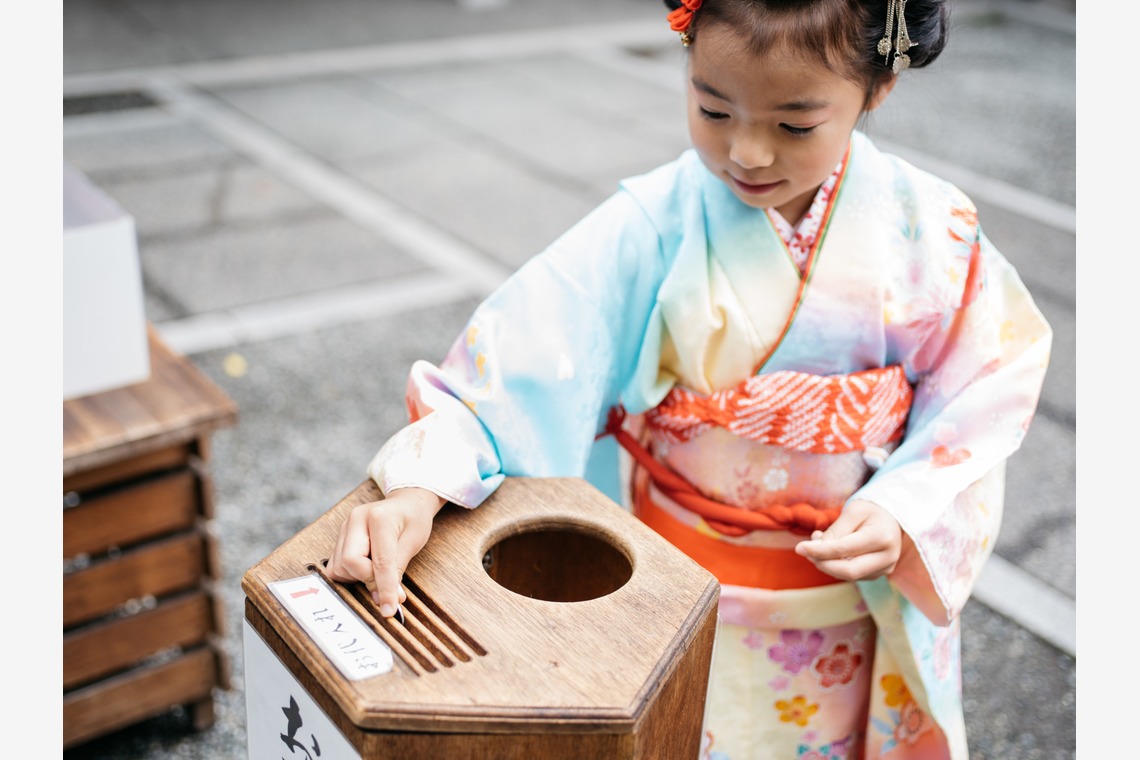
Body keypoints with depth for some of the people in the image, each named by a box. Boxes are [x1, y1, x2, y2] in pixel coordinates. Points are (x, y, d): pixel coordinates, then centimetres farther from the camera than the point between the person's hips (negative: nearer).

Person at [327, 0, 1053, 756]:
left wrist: (904, 517, -20)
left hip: (859, 601, 2)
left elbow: (980, 394, -6)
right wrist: (419, 489, -40)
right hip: (680, 593, -1)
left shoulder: (930, 231, -14)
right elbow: (517, 357, -27)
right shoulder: (655, 227, -21)